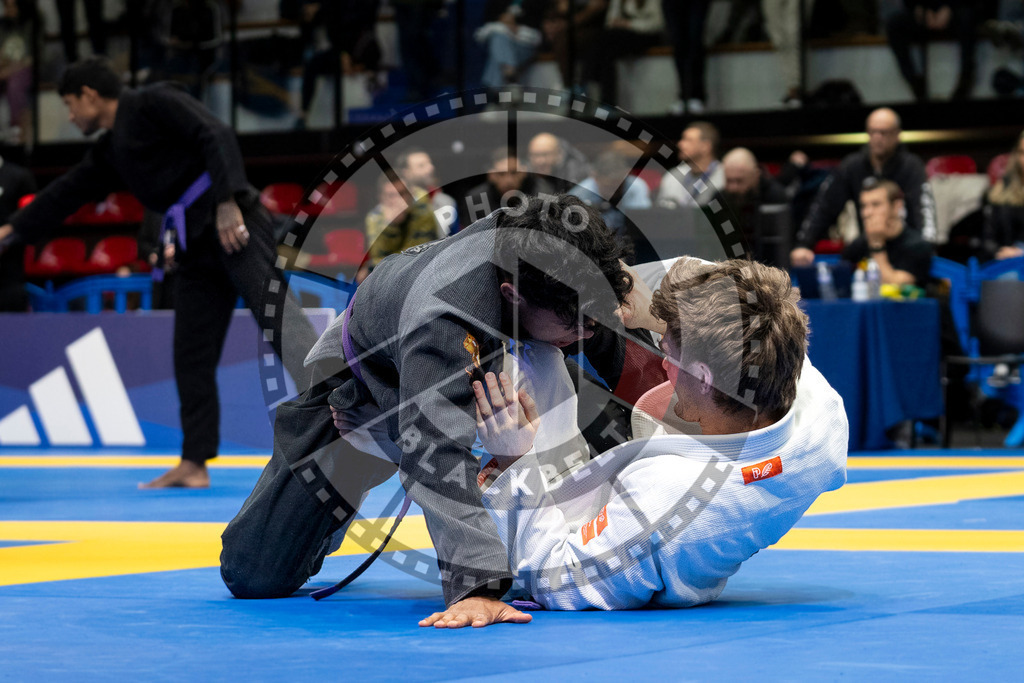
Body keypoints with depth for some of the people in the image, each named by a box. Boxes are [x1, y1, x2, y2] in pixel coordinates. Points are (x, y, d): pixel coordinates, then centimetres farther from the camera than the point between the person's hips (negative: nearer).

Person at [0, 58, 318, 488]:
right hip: (197, 246, 9)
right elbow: (67, 193, 31)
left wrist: (228, 203, -22)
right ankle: (194, 465, 9)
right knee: (192, 356, 6)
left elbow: (216, 137, -13)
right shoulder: (109, 152, 23)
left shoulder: (154, 103, -2)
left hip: (233, 224, -9)